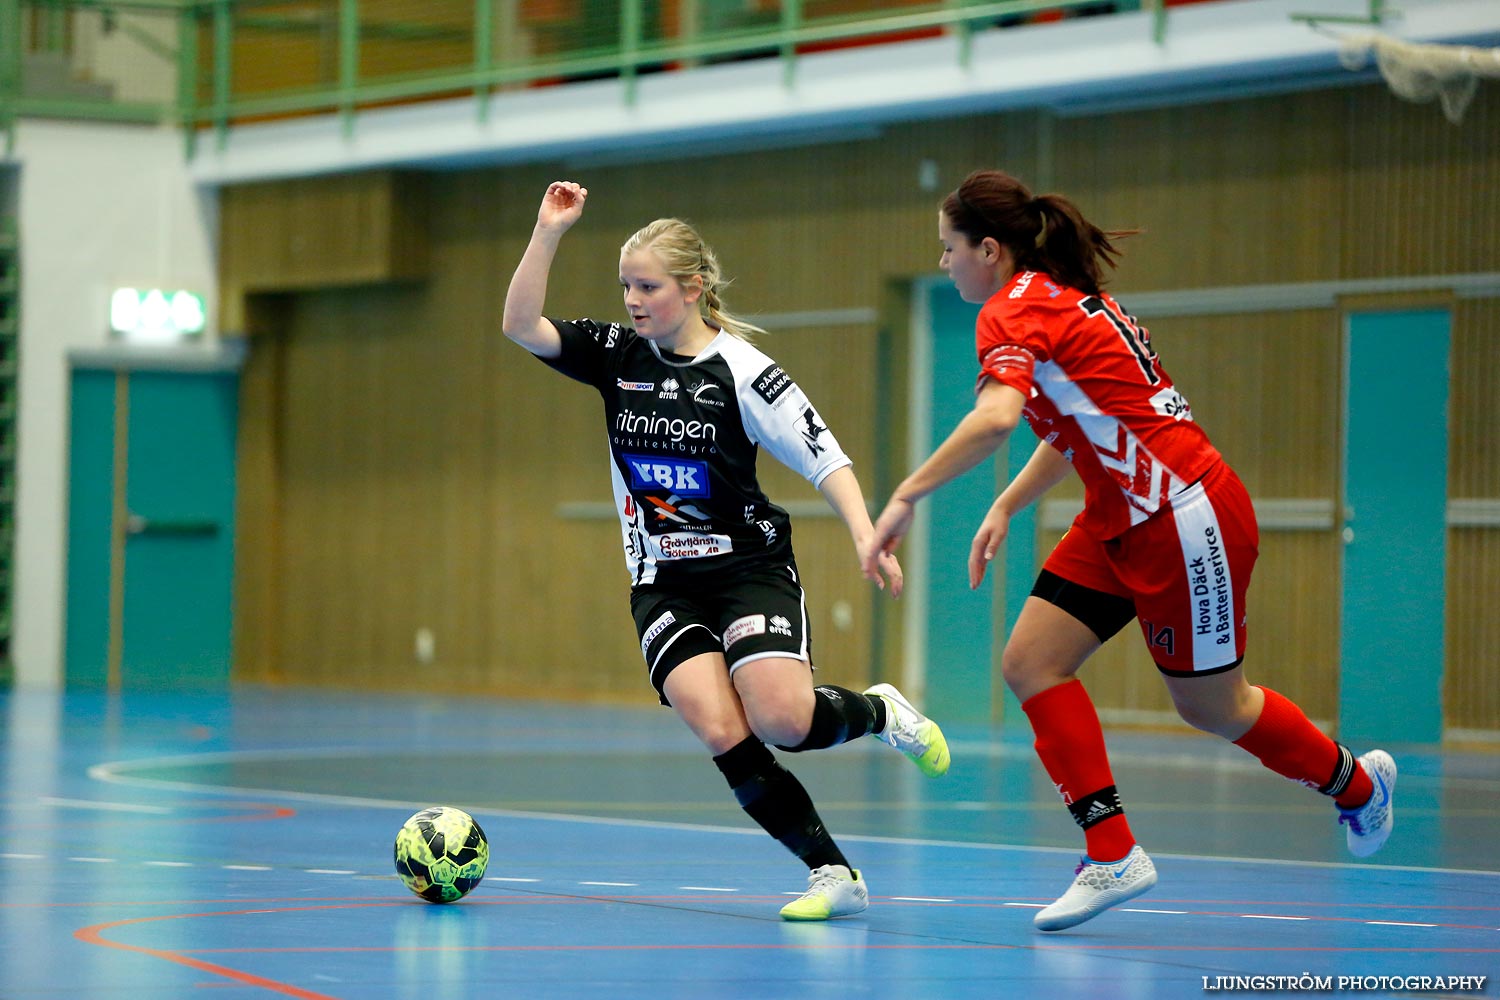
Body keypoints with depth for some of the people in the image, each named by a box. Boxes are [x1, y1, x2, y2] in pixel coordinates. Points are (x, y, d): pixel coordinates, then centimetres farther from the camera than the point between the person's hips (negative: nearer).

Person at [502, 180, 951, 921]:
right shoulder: (615, 356, 4)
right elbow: (521, 326, -6)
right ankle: (834, 875, -9)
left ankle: (880, 712, 12)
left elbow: (824, 457, -11)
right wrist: (549, 230, -15)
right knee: (721, 735, -18)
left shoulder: (740, 369, -9)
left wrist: (867, 539, -24)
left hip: (749, 568, -3)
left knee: (781, 722, -23)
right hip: (664, 587, 3)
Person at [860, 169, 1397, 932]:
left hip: (1184, 518, -10)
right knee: (1031, 665, -2)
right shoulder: (1060, 301, 11)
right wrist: (1005, 507, 17)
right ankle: (1112, 856, -1)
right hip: (1120, 520, 10)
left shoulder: (1016, 310, -18)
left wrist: (906, 497, -34)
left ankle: (1355, 781, 32)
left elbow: (996, 416, -37)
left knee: (1210, 706, 7)